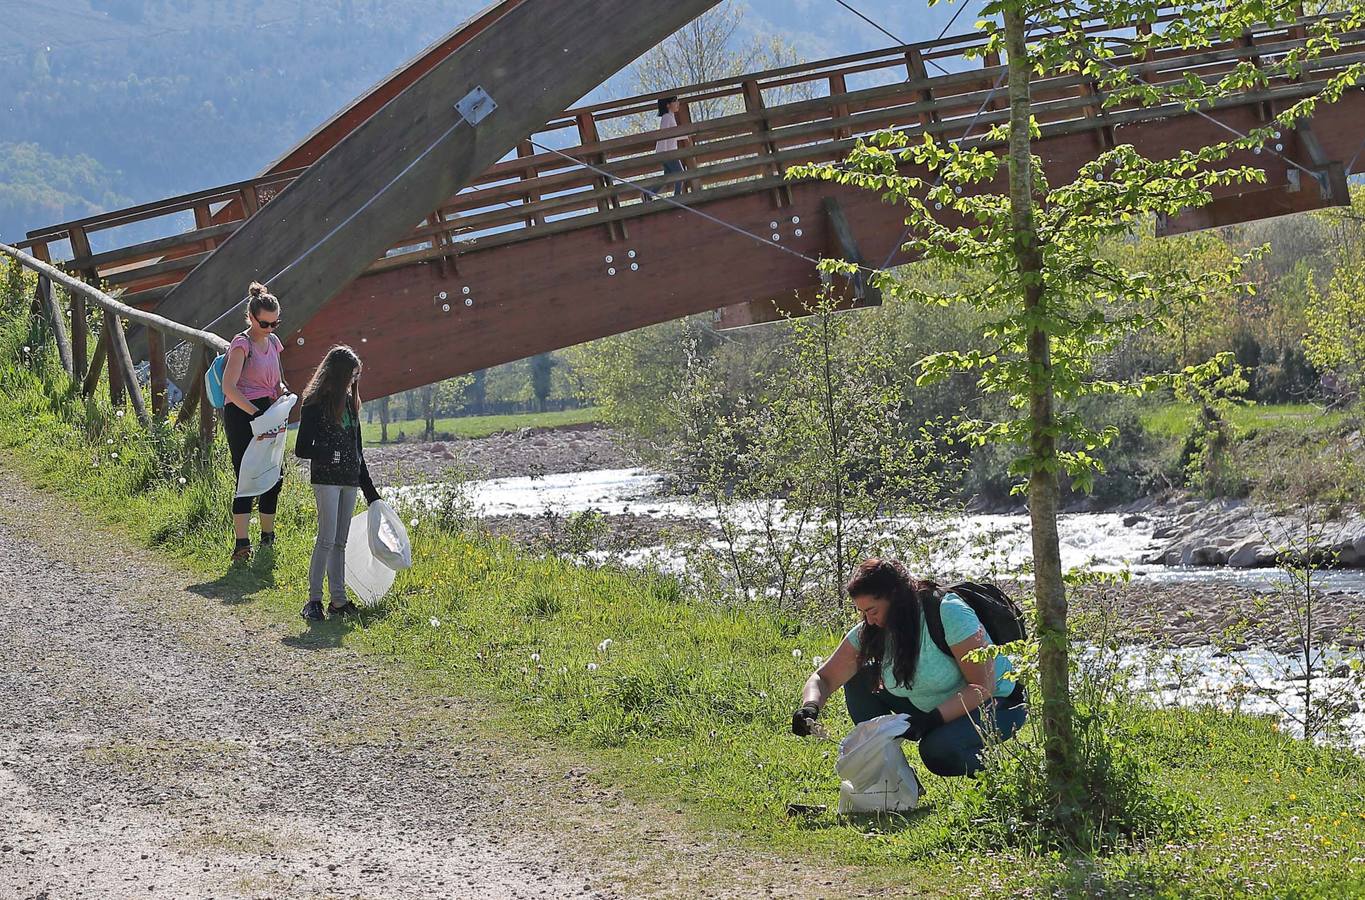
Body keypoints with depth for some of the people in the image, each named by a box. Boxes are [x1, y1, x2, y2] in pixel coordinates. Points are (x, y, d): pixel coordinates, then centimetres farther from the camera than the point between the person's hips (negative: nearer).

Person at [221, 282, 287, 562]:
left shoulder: (273, 342, 14)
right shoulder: (242, 344, -10)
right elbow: (229, 387, -20)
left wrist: (282, 390, 4)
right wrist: (256, 413, -27)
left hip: (267, 413, 8)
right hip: (242, 414, -8)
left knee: (274, 476, 9)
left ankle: (268, 538, 22)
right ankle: (241, 544, -14)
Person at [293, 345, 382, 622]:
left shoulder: (349, 402, 14)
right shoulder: (315, 404, -8)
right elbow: (301, 449, -9)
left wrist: (369, 489, 20)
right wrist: (330, 455, -23)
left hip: (349, 481, 7)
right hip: (326, 481, -7)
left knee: (340, 542, 8)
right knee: (327, 539, -12)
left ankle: (339, 599, 10)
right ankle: (313, 600, -9)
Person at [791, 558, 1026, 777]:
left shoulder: (950, 614, -27)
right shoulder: (869, 633, -8)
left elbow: (984, 686, -27)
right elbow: (824, 679, -3)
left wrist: (932, 719, -36)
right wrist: (810, 707, -26)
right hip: (931, 710, 7)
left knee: (939, 750, -36)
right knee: (860, 679, -5)